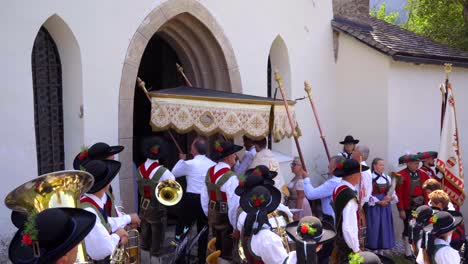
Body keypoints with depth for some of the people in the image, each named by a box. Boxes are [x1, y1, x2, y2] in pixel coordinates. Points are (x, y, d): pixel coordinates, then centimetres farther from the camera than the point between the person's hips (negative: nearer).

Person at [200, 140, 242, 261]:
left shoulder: (210, 172, 0)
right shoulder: (230, 177, -23)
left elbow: (204, 197, 7)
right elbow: (234, 204, -24)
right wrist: (236, 226, -13)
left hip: (213, 218, 7)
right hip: (226, 219, -7)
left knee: (217, 251, 23)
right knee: (228, 253, 8)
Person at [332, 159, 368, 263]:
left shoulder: (338, 188, 1)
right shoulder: (350, 197, -27)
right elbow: (349, 228, -28)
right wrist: (356, 249, -18)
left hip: (338, 240, 9)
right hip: (347, 245, -9)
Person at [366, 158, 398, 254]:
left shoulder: (388, 178, 9)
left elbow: (393, 193, 10)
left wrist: (390, 198, -12)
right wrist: (378, 202, -17)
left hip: (385, 207, 6)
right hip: (373, 207, -5)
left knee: (385, 229, 9)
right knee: (374, 229, -3)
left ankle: (381, 253, 22)